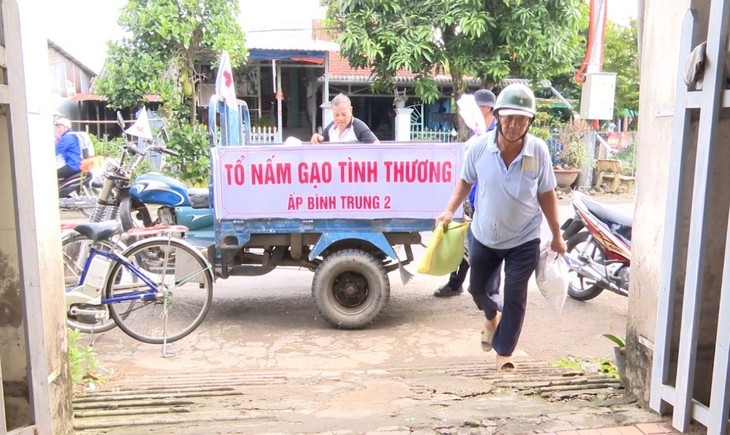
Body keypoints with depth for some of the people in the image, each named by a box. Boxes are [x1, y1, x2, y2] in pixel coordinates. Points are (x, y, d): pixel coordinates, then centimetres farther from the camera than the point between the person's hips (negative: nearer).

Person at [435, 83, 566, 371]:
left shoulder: (539, 151, -15)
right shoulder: (480, 147, -15)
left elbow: (546, 194, -3)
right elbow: (466, 180, 2)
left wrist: (556, 235, 0)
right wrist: (450, 210, -11)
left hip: (524, 239, -2)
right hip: (484, 236, 2)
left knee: (515, 296, -1)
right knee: (478, 288, 17)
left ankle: (504, 352, 18)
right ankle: (492, 317, 52)